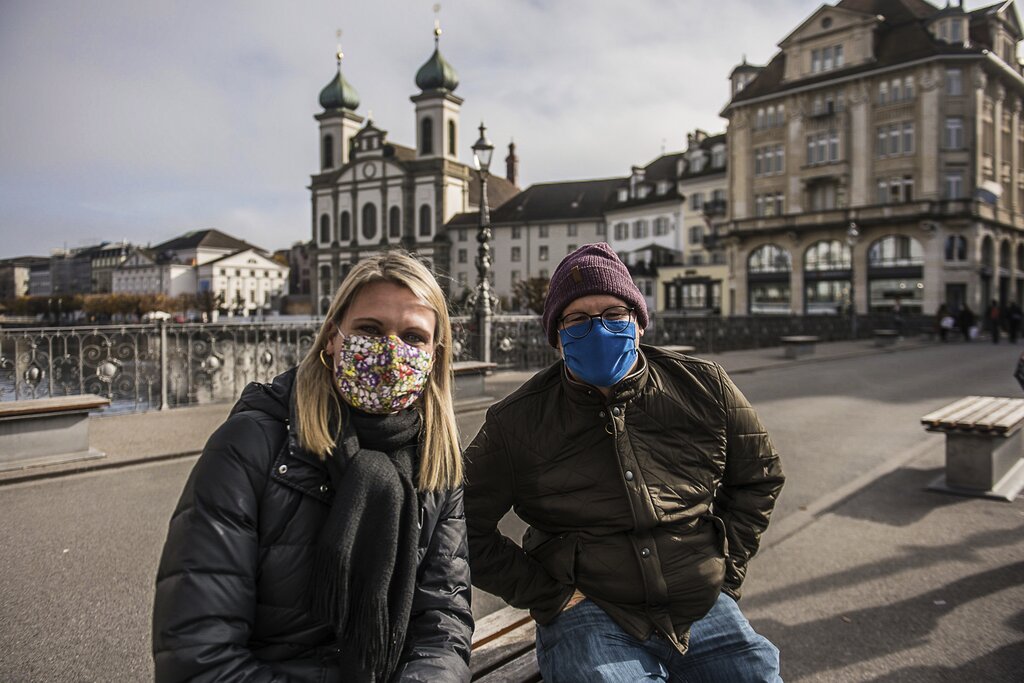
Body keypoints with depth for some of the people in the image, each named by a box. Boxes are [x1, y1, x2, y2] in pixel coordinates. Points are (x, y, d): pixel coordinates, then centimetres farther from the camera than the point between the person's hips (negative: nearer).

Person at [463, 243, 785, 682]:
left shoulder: (704, 387, 1)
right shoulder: (516, 422, -5)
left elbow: (759, 475, 15)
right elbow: (466, 526, 0)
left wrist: (725, 564, 7)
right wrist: (548, 595, -5)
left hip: (704, 609, 3)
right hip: (589, 621, -2)